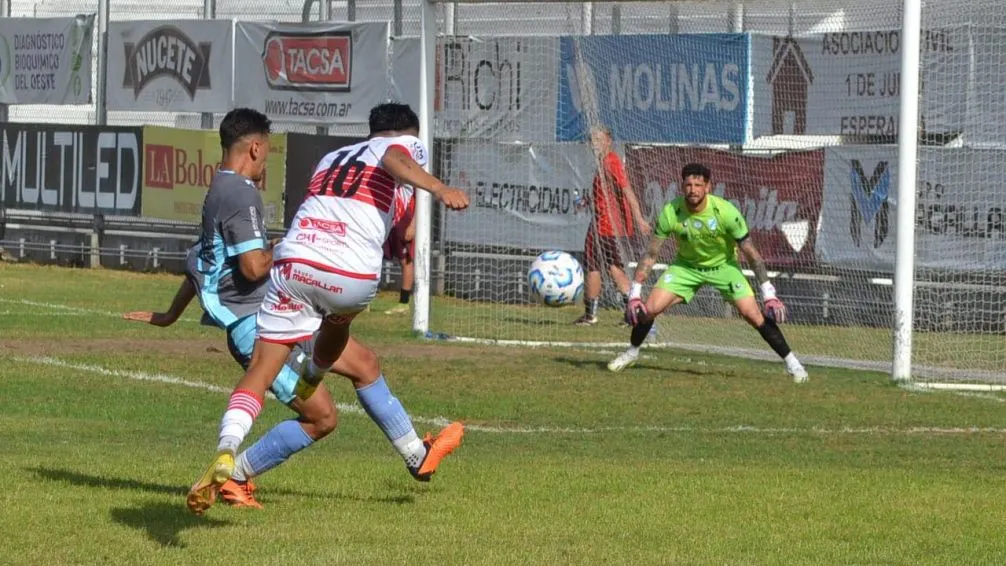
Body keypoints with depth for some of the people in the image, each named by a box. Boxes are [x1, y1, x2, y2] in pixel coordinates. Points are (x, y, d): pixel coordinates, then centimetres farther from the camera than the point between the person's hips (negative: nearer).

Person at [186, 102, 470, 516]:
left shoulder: (331, 158, 33)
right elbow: (397, 162, -6)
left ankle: (225, 454, -26)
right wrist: (441, 190, -24)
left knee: (260, 369, -3)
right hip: (353, 277, -2)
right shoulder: (409, 144, 18)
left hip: (293, 261, 3)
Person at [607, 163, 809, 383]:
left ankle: (791, 362, -3)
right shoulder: (670, 213, -23)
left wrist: (768, 295, -21)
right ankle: (632, 352, 17)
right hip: (686, 266, 2)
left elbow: (751, 253, -19)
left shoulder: (726, 212, -28)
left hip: (724, 266, -2)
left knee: (753, 314, -18)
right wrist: (634, 294, -19)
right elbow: (651, 253, -14)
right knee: (649, 309, -12)